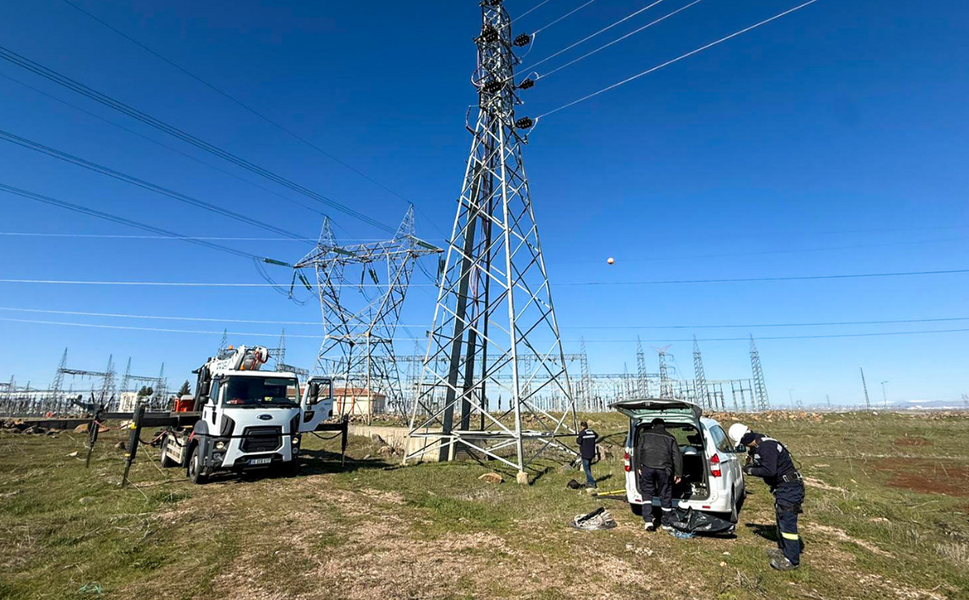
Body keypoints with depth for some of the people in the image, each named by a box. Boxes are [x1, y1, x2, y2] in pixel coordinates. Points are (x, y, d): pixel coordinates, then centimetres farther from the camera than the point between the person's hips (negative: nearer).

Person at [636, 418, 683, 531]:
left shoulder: (645, 434, 13)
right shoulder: (670, 437, 14)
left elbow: (639, 451, 8)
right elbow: (677, 456, 9)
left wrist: (638, 466, 12)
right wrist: (678, 473, 10)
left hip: (647, 467, 0)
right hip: (664, 469, 0)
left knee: (647, 493, 12)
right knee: (665, 496, 12)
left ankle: (648, 520, 6)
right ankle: (666, 523, 22)